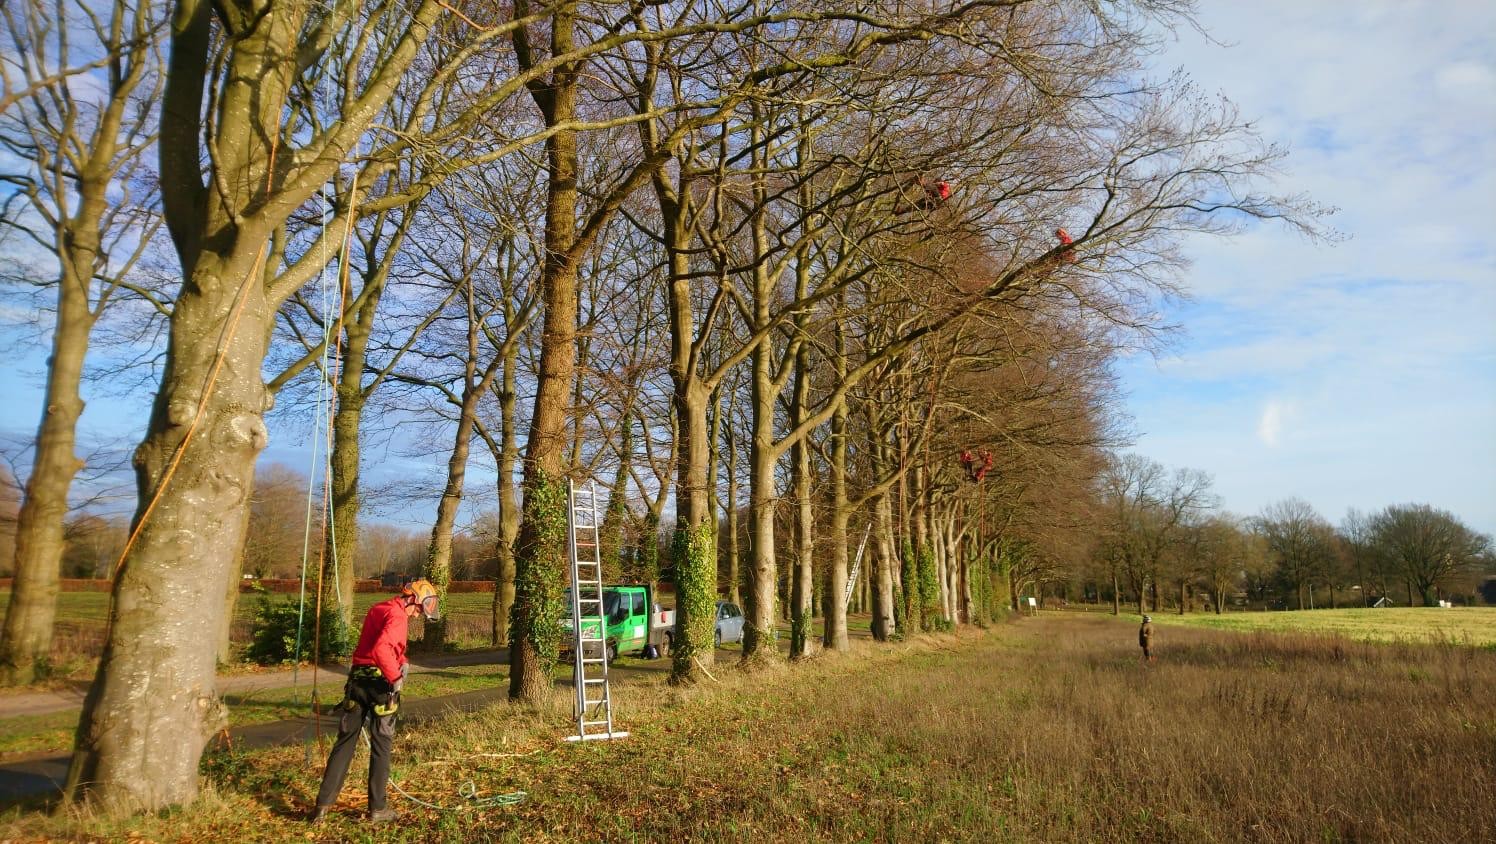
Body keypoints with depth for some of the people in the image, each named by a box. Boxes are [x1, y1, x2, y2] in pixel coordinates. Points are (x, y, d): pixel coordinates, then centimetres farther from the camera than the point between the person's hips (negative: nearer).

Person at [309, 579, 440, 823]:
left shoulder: (378, 609, 15)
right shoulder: (397, 616, -15)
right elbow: (381, 648, -30)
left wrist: (401, 661, 6)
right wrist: (395, 677, -24)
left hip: (357, 680, 8)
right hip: (379, 682, -8)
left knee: (345, 742, 11)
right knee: (381, 746, 3)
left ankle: (323, 804, 12)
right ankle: (377, 808, 10)